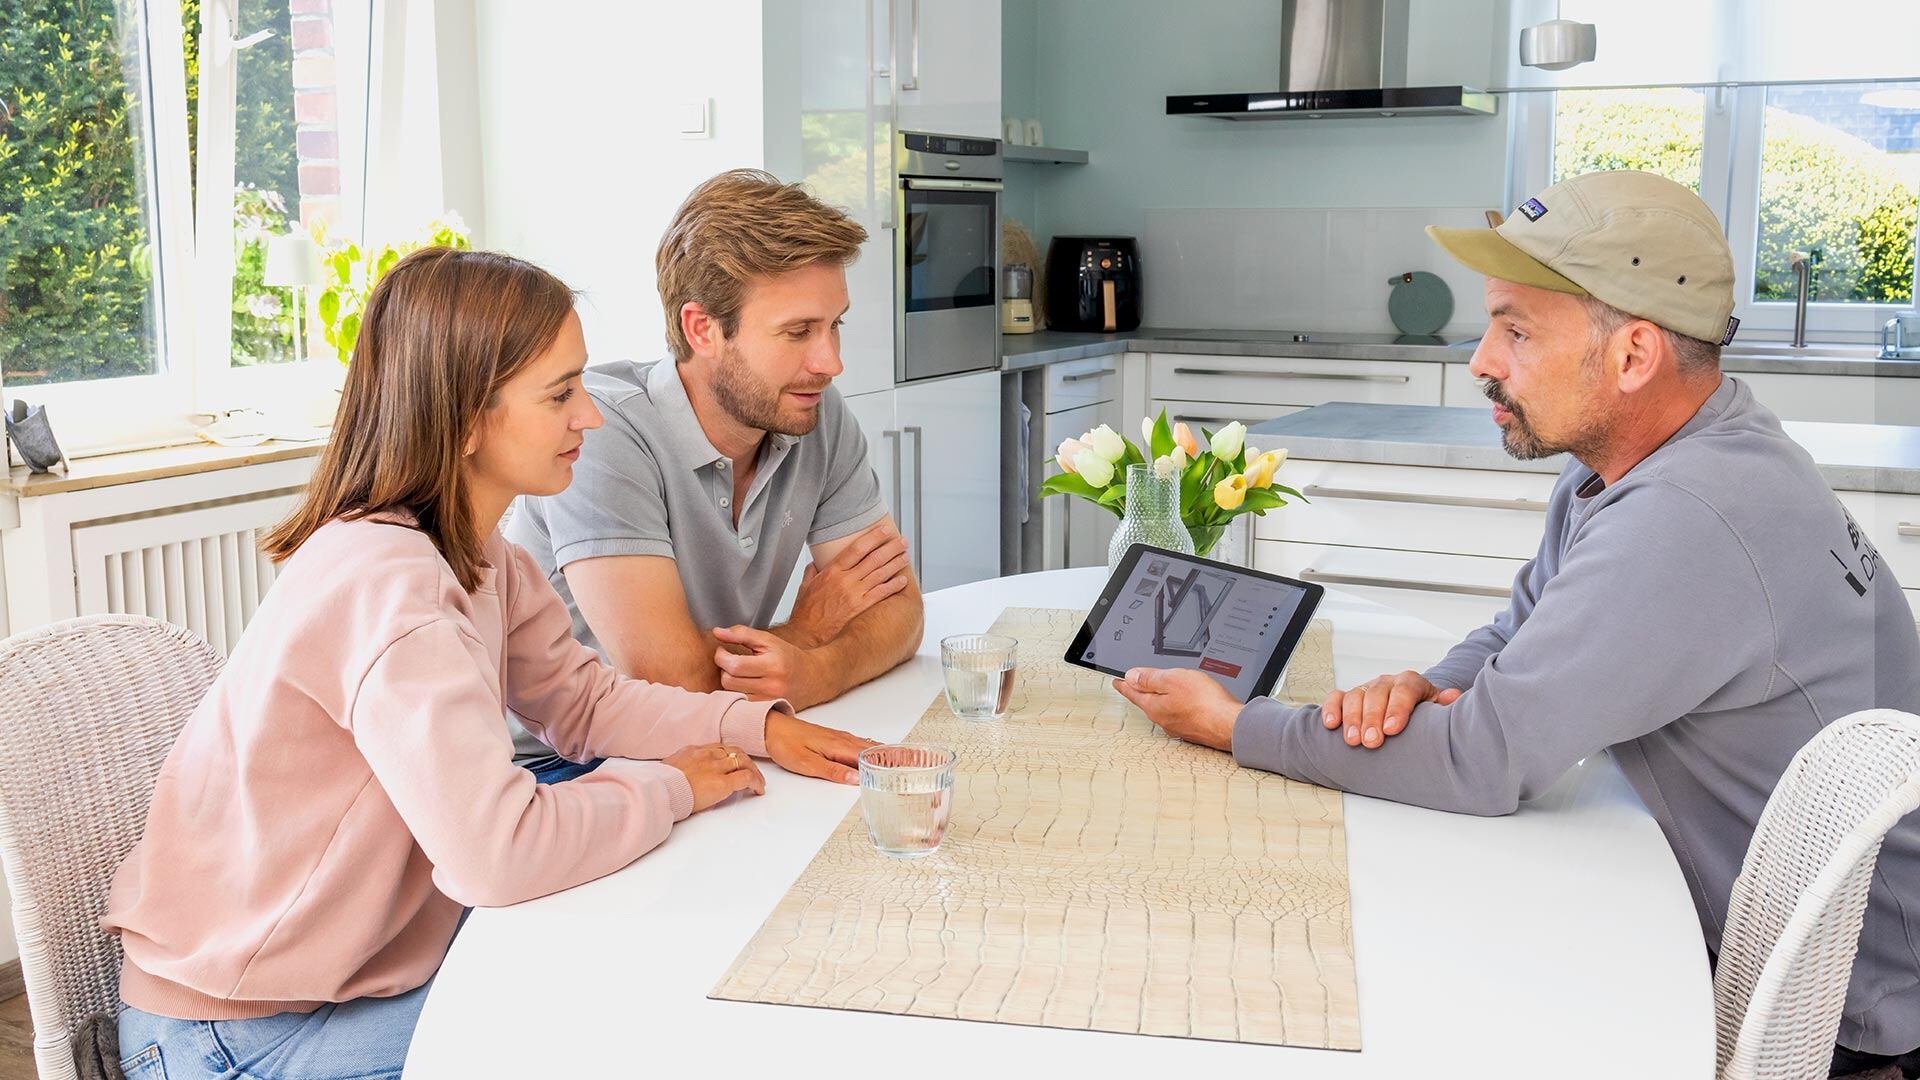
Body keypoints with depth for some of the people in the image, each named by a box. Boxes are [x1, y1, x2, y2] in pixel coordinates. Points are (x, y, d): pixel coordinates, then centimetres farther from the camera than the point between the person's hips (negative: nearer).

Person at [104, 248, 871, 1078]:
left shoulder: (475, 557, 0)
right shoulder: (386, 583, -31)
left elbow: (582, 698, 7)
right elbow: (497, 851, -37)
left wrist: (763, 728, -8)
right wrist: (670, 788, -19)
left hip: (362, 964, 8)